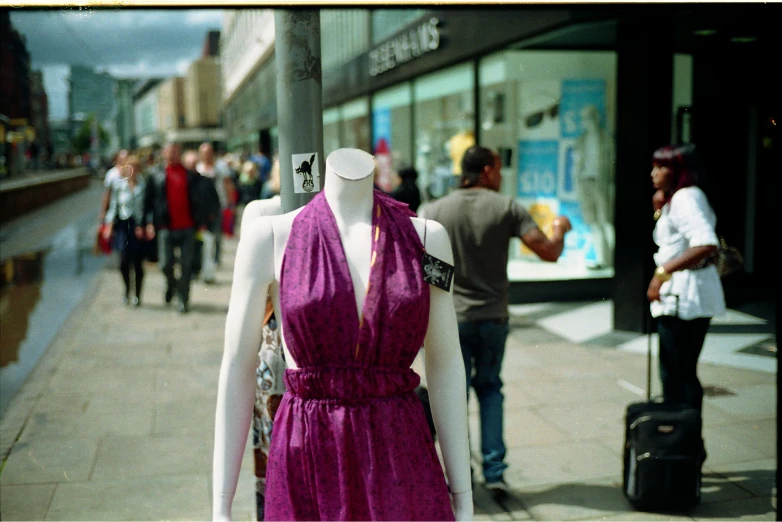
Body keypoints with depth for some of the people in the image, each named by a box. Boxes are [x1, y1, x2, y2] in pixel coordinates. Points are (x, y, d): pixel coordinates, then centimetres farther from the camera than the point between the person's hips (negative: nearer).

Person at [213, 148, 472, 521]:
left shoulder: (425, 237, 0)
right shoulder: (270, 238, -5)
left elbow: (445, 366, 4)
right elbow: (237, 369, -1)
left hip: (402, 457, 1)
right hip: (307, 462, -1)